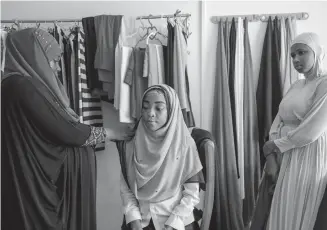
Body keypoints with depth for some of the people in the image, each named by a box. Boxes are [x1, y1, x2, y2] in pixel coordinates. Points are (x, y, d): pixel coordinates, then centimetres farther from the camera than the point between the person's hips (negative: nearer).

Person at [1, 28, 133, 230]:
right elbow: (66, 131, -19)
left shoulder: (29, 85, 11)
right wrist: (113, 133, -7)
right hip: (38, 186, -9)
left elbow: (59, 129, 12)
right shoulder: (21, 87, -19)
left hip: (46, 180, 9)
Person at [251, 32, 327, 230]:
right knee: (276, 214, 13)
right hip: (283, 157, 7)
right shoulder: (296, 86, 14)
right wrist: (270, 157, -7)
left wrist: (273, 146, -9)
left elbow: (311, 131, -20)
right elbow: (278, 122, 7)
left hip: (307, 159, -7)